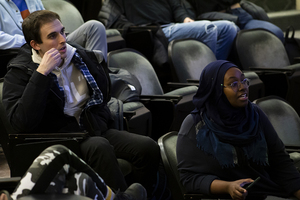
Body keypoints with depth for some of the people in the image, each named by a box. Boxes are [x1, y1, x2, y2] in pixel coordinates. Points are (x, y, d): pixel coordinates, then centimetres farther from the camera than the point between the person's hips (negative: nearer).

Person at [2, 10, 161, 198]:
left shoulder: (81, 56, 11)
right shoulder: (19, 73, -4)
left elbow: (104, 95, 29)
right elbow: (22, 123, -22)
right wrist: (41, 73, -22)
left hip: (97, 130, 6)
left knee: (149, 147, -19)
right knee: (99, 147, -37)